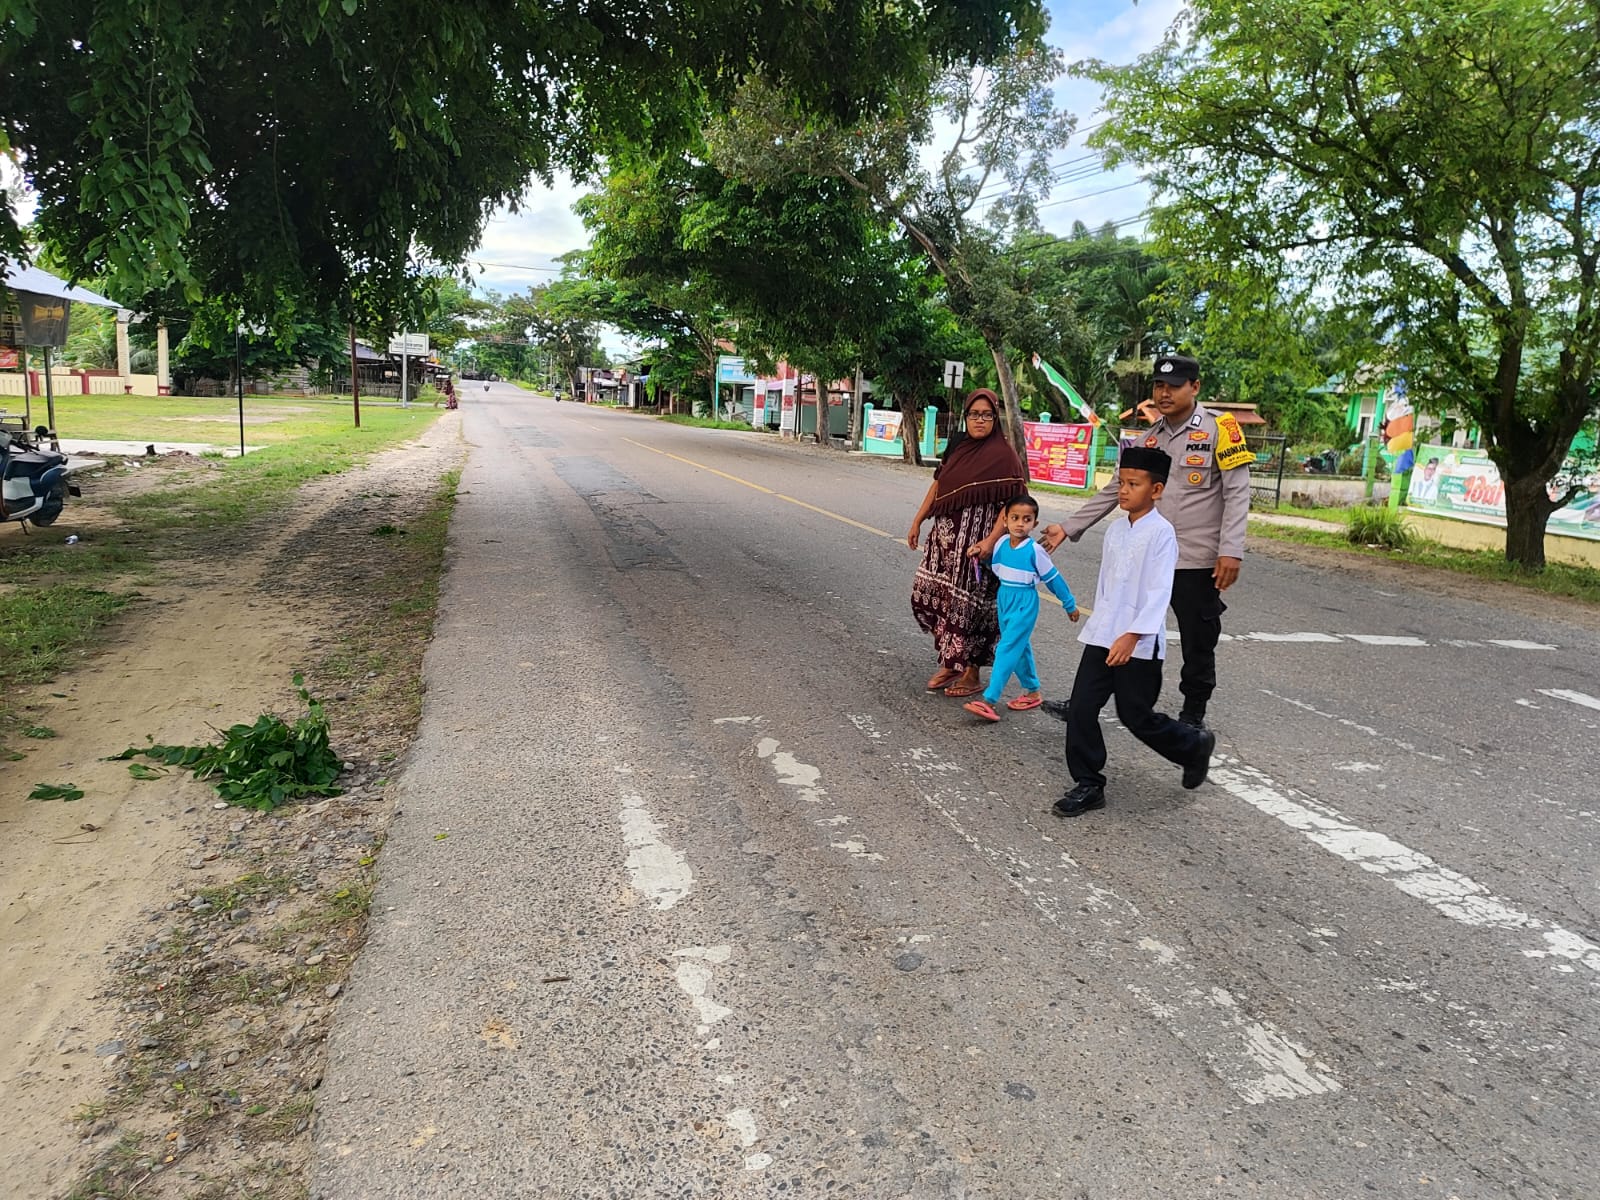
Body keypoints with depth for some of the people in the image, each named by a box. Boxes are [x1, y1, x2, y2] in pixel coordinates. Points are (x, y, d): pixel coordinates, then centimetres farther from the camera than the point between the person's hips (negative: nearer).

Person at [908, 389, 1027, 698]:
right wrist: (917, 521, 17)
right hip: (945, 534, 7)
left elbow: (1011, 504, -15)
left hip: (975, 539, -7)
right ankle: (949, 662, 23)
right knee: (929, 593, 7)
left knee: (965, 602, -2)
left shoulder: (1004, 455, -10)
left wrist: (991, 540, -25)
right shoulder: (957, 445, 9)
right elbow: (937, 485, 17)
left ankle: (971, 672, 15)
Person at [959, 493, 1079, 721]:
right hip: (1004, 599, 7)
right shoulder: (1001, 544, -1)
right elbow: (995, 568, 16)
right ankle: (1033, 692, 33)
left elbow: (1053, 579, -6)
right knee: (1020, 648, 17)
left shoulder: (1035, 550, -16)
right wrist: (980, 554, -3)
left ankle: (989, 701, -14)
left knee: (1007, 649, -11)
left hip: (1025, 604, -7)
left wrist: (1069, 604, 3)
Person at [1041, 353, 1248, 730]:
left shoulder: (1219, 430, -6)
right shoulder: (1149, 441, 11)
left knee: (1198, 642, 9)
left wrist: (1231, 551, -19)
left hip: (1199, 561, -5)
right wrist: (1068, 528, 10)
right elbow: (1113, 490, 14)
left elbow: (1237, 493, -10)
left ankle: (1193, 713, 26)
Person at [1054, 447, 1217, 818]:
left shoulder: (1161, 532, -12)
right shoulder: (1115, 530, 10)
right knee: (1081, 708, 0)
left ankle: (1194, 745, 33)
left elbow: (1159, 592, -20)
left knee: (1137, 717, 5)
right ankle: (1088, 786, 12)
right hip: (1102, 638, 6)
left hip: (1140, 644, -6)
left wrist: (1132, 635, -28)